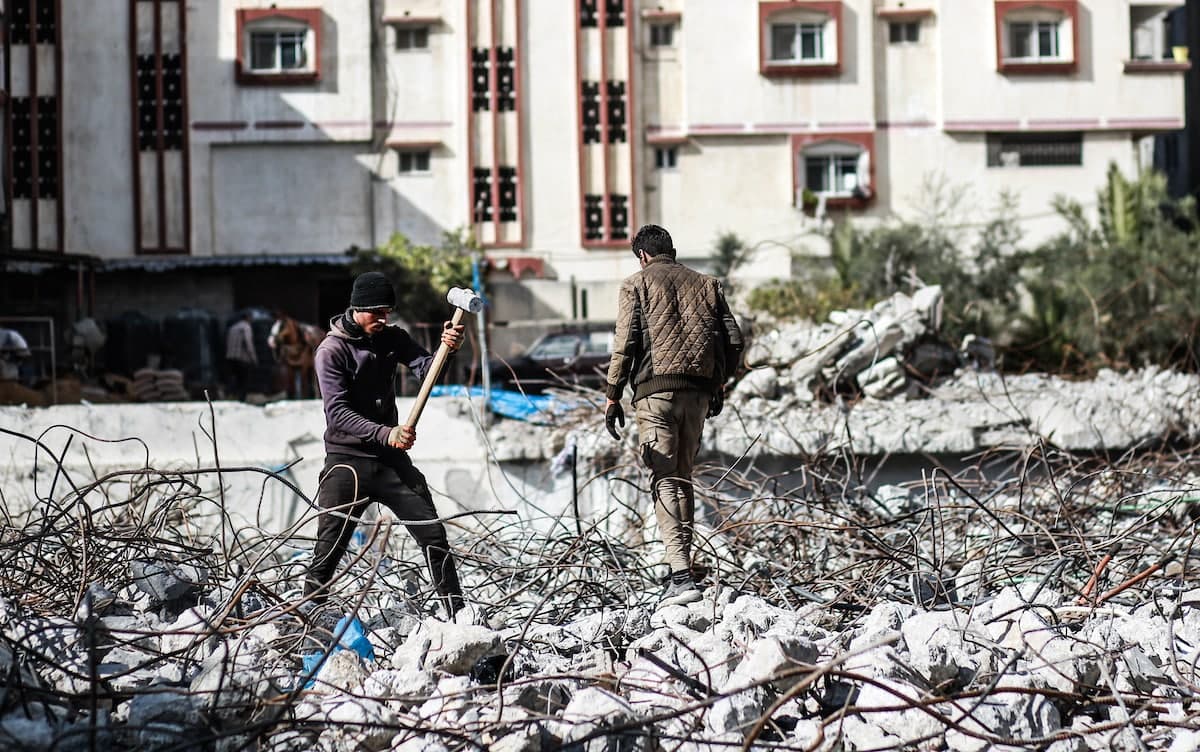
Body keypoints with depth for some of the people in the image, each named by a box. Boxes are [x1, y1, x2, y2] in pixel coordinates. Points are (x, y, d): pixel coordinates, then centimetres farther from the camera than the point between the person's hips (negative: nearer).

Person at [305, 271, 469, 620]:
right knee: (329, 549, -6)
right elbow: (337, 413, -19)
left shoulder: (393, 338, 7)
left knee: (434, 535, -2)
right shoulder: (332, 351, -9)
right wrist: (385, 433, -32)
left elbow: (426, 368, -9)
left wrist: (446, 349, -31)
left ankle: (458, 614, 4)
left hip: (392, 459, 4)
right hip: (347, 461, -4)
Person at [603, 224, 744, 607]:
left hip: (656, 389, -4)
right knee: (683, 476, 16)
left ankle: (681, 575, -22)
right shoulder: (706, 284, 18)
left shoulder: (637, 284, 6)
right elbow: (733, 340, 12)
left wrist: (613, 395, -1)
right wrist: (718, 385, 24)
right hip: (699, 391, 4)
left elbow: (625, 342, -4)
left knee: (665, 479, -8)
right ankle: (681, 567, 16)